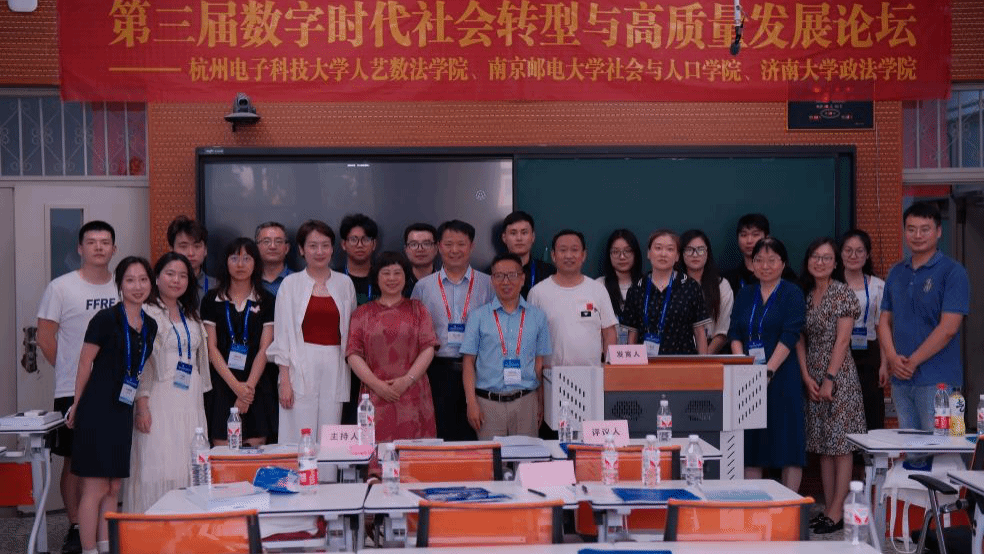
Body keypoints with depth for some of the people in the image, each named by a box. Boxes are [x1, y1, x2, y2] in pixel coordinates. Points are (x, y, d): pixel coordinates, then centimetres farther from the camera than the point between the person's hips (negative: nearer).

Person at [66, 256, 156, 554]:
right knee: (96, 487, -3)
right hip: (98, 410, -7)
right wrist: (77, 406, 0)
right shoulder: (106, 319, -11)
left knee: (114, 488, 11)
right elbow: (85, 365, -6)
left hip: (123, 412, 7)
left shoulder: (150, 326, 9)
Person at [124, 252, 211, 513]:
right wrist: (141, 404, -16)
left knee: (190, 468, 3)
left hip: (190, 403, 7)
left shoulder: (191, 316, 18)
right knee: (159, 468, -10)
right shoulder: (146, 313, -5)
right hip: (159, 403, -7)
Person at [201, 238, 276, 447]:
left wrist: (249, 386, -9)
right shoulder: (212, 300, 7)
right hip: (221, 385, 0)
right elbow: (211, 348, 1)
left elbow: (265, 349, 2)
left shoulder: (266, 300, 7)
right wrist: (236, 385, -9)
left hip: (257, 386, 0)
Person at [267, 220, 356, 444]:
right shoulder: (291, 283, 4)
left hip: (335, 368, 2)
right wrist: (285, 380, -6)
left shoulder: (345, 283, 10)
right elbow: (282, 334, 1)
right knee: (300, 439, -6)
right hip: (301, 367, -2)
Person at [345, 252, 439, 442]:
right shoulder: (362, 313, 13)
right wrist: (377, 384, -8)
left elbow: (429, 348, 4)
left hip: (413, 397, 0)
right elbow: (353, 354, 4)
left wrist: (407, 380, -8)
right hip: (375, 398, 0)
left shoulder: (417, 309, 14)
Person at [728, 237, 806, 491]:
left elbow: (789, 336, -10)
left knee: (787, 441, -3)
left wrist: (768, 371, -18)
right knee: (750, 442, 5)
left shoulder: (792, 294, 1)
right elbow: (734, 333, 7)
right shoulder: (745, 294, 14)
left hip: (781, 377, -4)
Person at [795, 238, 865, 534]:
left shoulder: (843, 293, -5)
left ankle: (837, 512, -2)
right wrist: (807, 377, -3)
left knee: (841, 443, -4)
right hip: (813, 378, 6)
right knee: (823, 444, 8)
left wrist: (830, 379, -14)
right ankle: (827, 509, 13)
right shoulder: (804, 295, 11)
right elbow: (800, 340, 8)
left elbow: (842, 340, -10)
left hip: (839, 375, -6)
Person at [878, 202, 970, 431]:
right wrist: (892, 358, -5)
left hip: (937, 381, -6)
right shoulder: (896, 272, 14)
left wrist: (912, 362, -12)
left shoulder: (953, 272, -6)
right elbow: (885, 320, 13)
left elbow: (948, 328, -13)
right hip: (900, 379, 6)